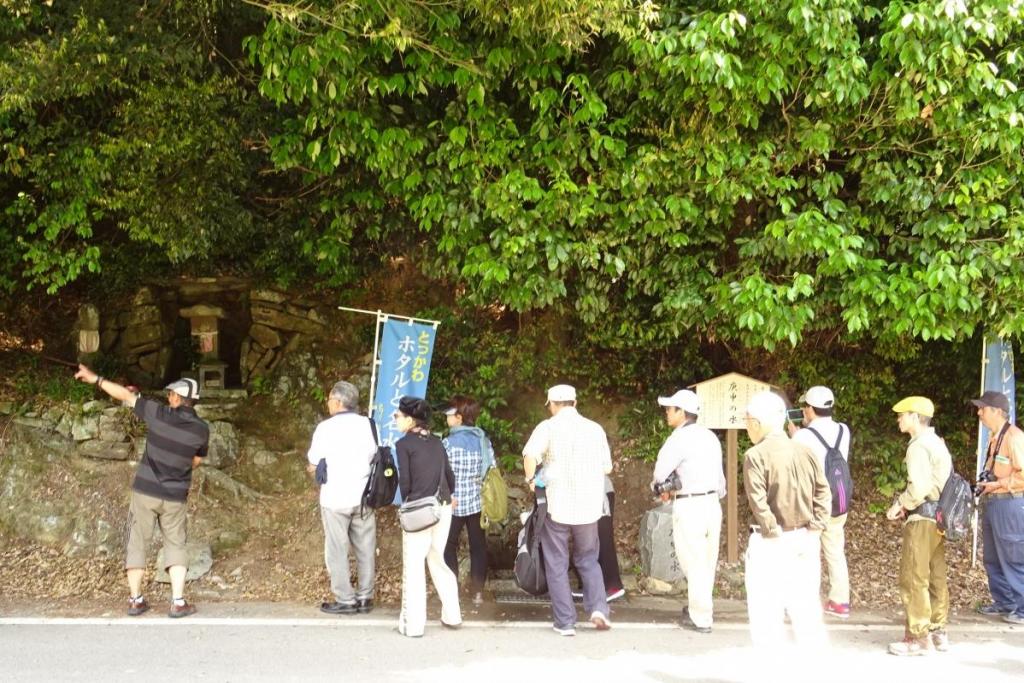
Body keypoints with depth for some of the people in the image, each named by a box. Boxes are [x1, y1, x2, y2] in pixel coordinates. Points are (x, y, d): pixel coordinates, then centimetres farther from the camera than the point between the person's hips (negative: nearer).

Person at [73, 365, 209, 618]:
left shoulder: (158, 413, -11)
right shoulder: (202, 430, -5)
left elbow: (125, 395, -3)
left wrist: (95, 379, 7)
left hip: (145, 491, -1)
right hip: (176, 496, 1)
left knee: (137, 543, 11)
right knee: (175, 546, 9)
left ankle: (135, 600, 15)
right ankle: (178, 602, 1)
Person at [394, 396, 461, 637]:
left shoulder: (404, 444, -7)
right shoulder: (436, 442, 10)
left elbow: (404, 481, -9)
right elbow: (449, 475, 14)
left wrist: (407, 502, 8)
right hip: (443, 508, 6)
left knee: (413, 565, 2)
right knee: (437, 560, 19)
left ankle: (413, 624, 4)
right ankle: (452, 615, 22)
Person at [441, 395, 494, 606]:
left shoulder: (449, 443, -14)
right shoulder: (483, 439, 1)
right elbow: (492, 470, 4)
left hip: (455, 503, -5)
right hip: (478, 502, 5)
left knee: (449, 546, 9)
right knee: (478, 545, 11)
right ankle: (478, 591, 15)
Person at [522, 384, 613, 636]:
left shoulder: (548, 427, -6)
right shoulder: (595, 428, 5)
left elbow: (530, 456, -23)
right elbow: (607, 467, 10)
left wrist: (531, 479, -6)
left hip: (557, 506, -3)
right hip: (589, 506, 3)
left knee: (557, 565, 9)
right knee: (588, 560, 19)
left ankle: (565, 622, 9)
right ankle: (598, 607, 0)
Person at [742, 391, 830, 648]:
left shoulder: (756, 455, -12)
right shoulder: (805, 451, 5)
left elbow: (758, 500, -19)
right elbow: (823, 493, 4)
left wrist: (773, 532, -11)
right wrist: (814, 528, 3)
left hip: (770, 543, -5)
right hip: (805, 540, 6)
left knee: (766, 608, 4)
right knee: (806, 605, 14)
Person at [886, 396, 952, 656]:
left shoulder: (918, 445, -14)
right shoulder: (937, 442, 15)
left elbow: (919, 487, -23)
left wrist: (899, 505, -7)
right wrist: (907, 504, 14)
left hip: (922, 518, -10)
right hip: (938, 516, 10)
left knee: (913, 579, -5)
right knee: (936, 577, 13)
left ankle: (919, 638, -3)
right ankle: (937, 631, 19)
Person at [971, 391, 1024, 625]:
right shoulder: (994, 436, 12)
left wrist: (997, 484, -18)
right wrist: (985, 485, 9)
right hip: (992, 502, 9)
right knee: (993, 559, 16)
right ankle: (1003, 602, 27)